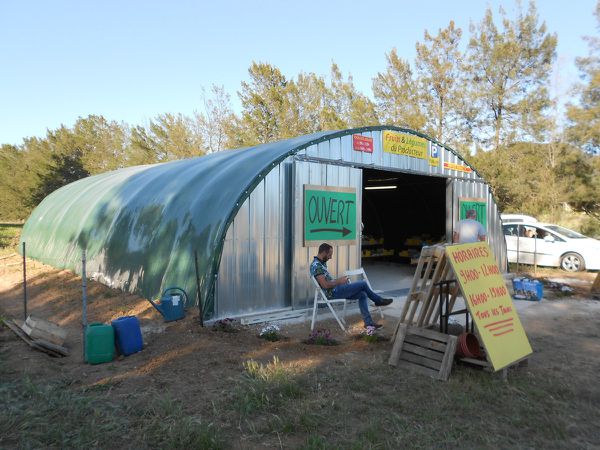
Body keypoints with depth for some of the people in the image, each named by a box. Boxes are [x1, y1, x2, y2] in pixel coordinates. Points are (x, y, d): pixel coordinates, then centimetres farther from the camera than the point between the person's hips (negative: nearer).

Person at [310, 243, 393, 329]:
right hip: (333, 293, -10)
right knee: (363, 284, -5)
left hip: (334, 290, 10)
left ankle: (368, 322, 5)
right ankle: (379, 300, 19)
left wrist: (339, 280, 7)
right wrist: (339, 281, -15)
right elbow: (325, 285, -27)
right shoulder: (316, 265, -22)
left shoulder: (321, 263, 11)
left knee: (362, 294, 4)